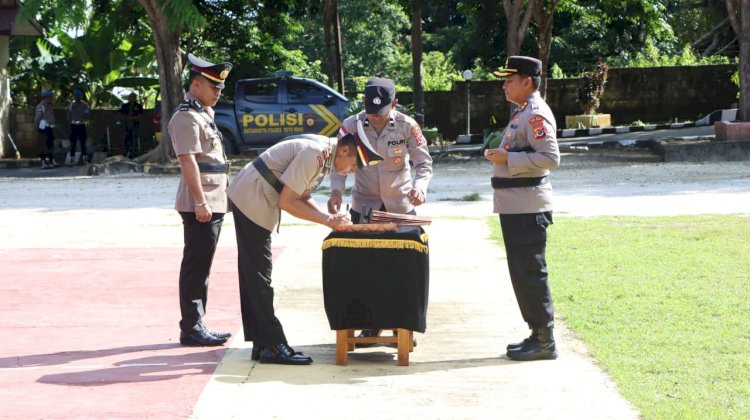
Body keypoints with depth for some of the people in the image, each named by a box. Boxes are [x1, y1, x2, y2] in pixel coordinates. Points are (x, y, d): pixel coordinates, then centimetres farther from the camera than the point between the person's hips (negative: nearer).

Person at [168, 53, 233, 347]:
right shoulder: (186, 116, -13)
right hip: (200, 205, -10)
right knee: (195, 267, -6)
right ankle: (192, 329, -3)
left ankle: (197, 326, 18)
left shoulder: (204, 114, 19)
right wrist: (200, 202, -23)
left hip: (213, 203, 10)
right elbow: (188, 161, -20)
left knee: (201, 267, 13)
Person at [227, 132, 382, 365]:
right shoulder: (314, 154, -23)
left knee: (253, 274, 12)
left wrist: (330, 217, -2)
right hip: (251, 200, -11)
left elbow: (302, 197, 13)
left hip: (248, 200, 11)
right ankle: (272, 346, -6)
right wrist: (327, 220, -18)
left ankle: (261, 344, 16)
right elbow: (286, 202, -23)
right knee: (259, 275, -8)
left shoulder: (325, 153, 8)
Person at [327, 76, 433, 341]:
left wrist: (419, 186, -30)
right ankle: (370, 326, 14)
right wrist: (336, 190, -25)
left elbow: (424, 162, -10)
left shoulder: (407, 126, -13)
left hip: (401, 205, -1)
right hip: (363, 206, 1)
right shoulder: (351, 126, -11)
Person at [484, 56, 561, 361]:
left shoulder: (536, 114, -15)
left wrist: (508, 158, -22)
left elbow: (550, 158, -23)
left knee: (530, 272, -7)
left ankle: (544, 341, -2)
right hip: (515, 206, 11)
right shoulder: (521, 112, 18)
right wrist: (500, 155, 14)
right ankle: (538, 334, 20)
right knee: (521, 272, 14)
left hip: (528, 207, -11)